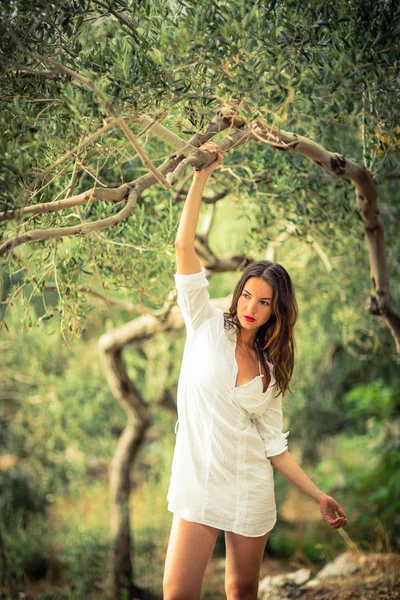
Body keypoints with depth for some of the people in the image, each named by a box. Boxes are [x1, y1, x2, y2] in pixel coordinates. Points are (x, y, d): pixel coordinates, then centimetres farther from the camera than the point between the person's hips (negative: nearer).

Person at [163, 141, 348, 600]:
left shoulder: (271, 370, 10)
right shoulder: (207, 327, 2)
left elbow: (274, 443, 11)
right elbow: (184, 247, -7)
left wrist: (318, 496, 6)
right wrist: (201, 176, -13)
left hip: (252, 489, 3)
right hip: (199, 484, -3)